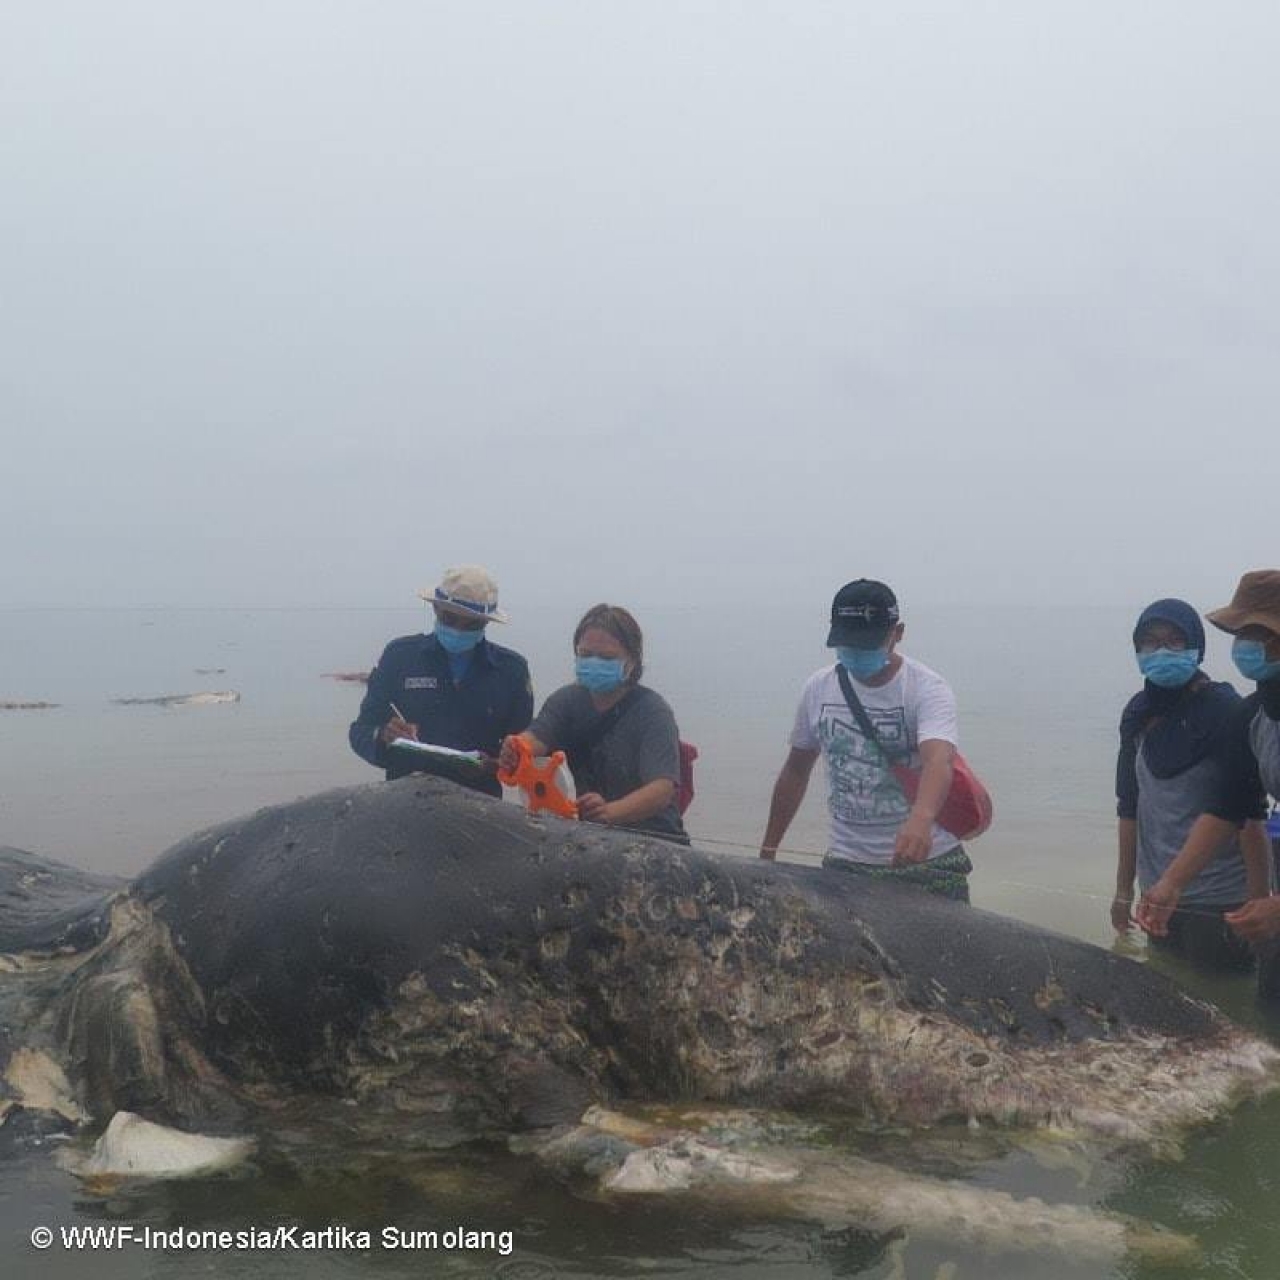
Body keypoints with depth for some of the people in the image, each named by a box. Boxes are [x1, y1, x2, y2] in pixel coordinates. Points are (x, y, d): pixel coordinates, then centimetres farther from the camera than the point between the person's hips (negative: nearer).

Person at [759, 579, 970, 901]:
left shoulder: (928, 689, -12)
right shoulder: (819, 688, 3)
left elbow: (938, 761, -31)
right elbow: (796, 771, 14)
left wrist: (921, 819, -51)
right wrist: (768, 850, 13)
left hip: (927, 863, -3)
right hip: (845, 864, 3)